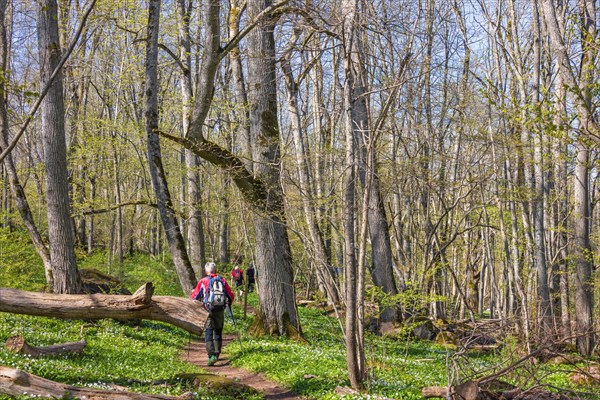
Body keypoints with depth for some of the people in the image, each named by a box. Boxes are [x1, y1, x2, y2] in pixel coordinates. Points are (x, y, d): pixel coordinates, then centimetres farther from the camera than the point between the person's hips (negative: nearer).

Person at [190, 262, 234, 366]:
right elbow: (230, 295, 8)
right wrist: (229, 303, 29)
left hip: (208, 310, -3)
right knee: (218, 332, 17)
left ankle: (211, 355, -17)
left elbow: (195, 296, 3)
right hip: (220, 310, 3)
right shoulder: (222, 280, 4)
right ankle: (217, 354, 22)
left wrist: (193, 292, 25)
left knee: (208, 332, -3)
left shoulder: (203, 281, -2)